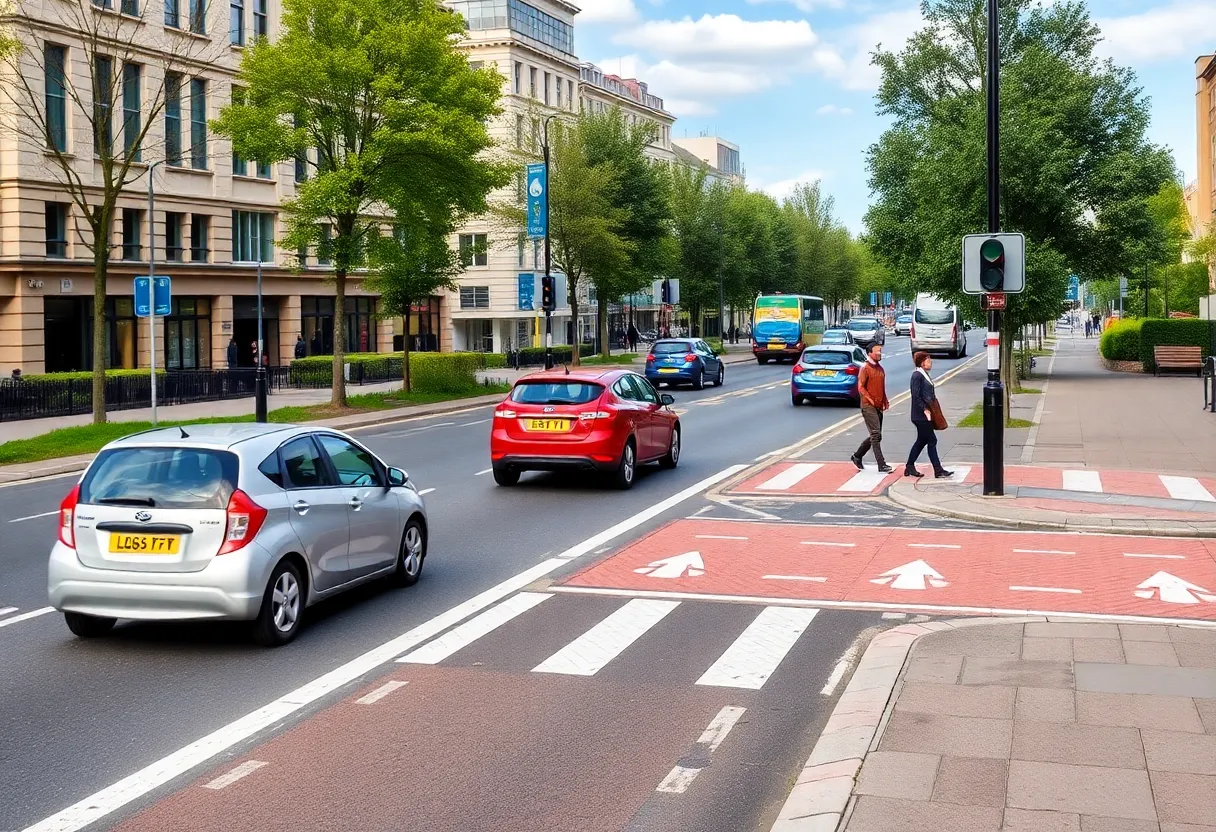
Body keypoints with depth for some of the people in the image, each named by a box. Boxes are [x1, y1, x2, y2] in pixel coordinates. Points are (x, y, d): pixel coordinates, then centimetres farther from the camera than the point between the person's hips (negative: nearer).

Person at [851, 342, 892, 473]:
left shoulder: (880, 369, 15)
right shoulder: (865, 369, -9)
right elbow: (860, 387, -14)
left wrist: (885, 401, 10)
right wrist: (871, 400, -17)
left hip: (879, 407, 8)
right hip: (869, 407, -8)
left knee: (875, 436, 12)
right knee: (876, 435, -11)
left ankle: (857, 456, 27)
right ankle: (881, 465, -12)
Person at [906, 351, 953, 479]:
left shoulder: (924, 374, 14)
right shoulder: (917, 375, -15)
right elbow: (916, 396, -20)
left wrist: (931, 408, 13)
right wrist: (925, 409, -21)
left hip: (926, 415, 10)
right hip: (921, 415, -10)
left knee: (921, 441, 15)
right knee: (932, 441, -6)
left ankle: (909, 468, 22)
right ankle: (938, 471, -2)